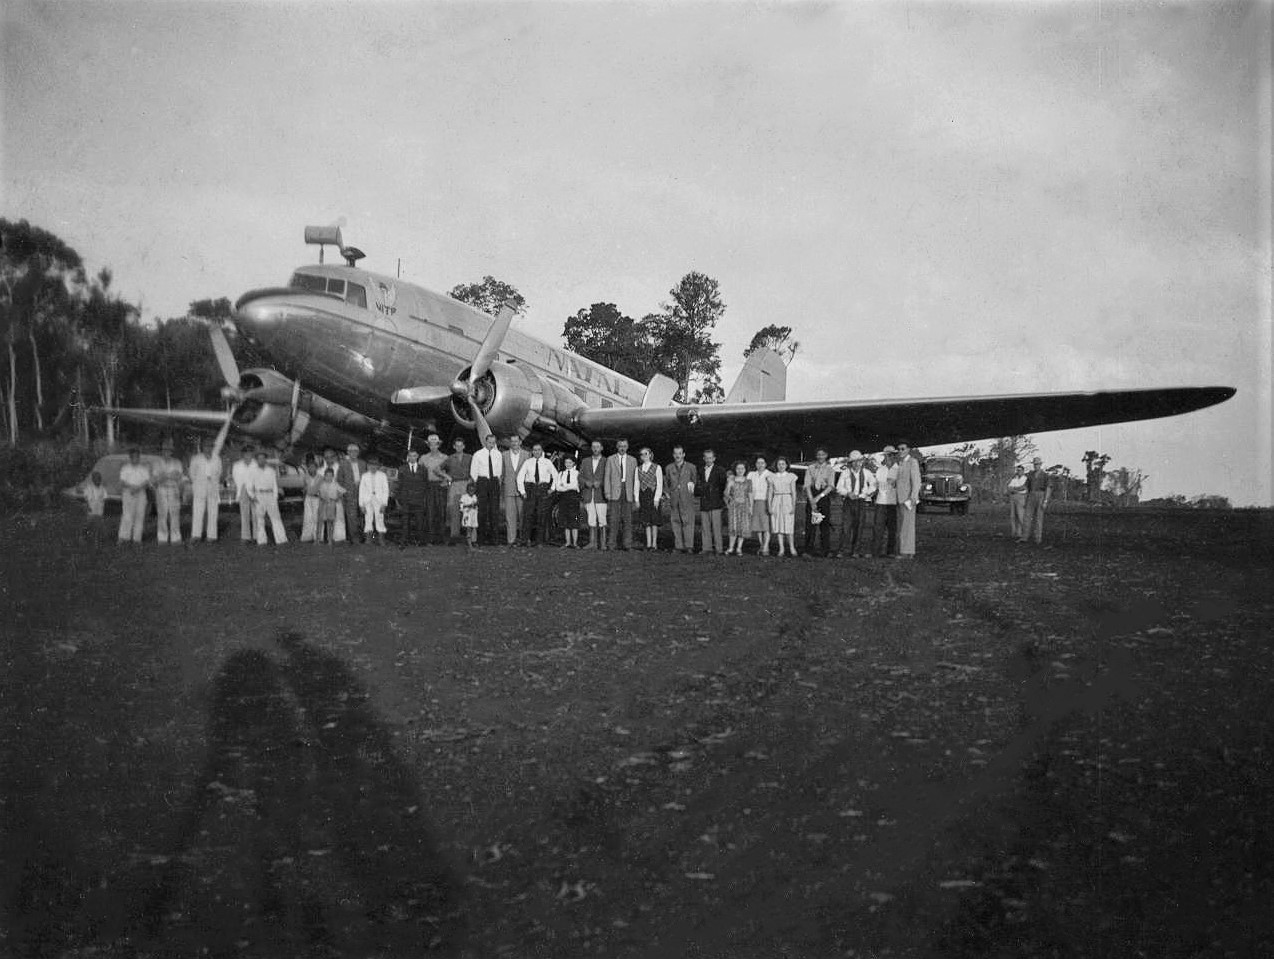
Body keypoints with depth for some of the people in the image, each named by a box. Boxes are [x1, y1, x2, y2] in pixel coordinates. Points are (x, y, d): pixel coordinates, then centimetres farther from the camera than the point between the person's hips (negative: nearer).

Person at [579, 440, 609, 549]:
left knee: (602, 519, -7)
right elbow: (580, 477, 13)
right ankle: (592, 543, 4)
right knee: (591, 519, 2)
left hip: (600, 494, -3)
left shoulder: (606, 462, 4)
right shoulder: (585, 462, 16)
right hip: (588, 495, 3)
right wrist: (586, 482, -7)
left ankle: (603, 543, -3)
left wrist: (600, 483, -14)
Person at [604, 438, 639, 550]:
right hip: (614, 491, -2)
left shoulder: (632, 460, 13)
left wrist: (635, 494, 4)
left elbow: (635, 478, 11)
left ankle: (627, 544, 3)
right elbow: (607, 477, 5)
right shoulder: (610, 459, 8)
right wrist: (607, 493, -4)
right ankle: (611, 544, -3)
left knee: (627, 518, 0)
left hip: (627, 491, 2)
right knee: (613, 519, -6)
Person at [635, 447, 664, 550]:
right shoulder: (638, 468, 12)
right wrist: (637, 499, 4)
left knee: (654, 520, -3)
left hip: (653, 495, -4)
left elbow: (660, 484, -3)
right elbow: (637, 484, 11)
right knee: (646, 521, 3)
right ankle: (648, 543, 6)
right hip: (643, 496, 4)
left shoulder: (657, 467, 0)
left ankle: (654, 543, 3)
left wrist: (657, 499, -11)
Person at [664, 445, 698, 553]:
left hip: (687, 500, -2)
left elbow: (696, 481, 15)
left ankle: (688, 546, -5)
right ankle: (678, 546, 5)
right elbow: (666, 484, 19)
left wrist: (692, 485, -1)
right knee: (676, 523, 1)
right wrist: (668, 495, 11)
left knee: (688, 522, -7)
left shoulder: (691, 467, 6)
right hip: (674, 501, 2)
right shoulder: (668, 468, 12)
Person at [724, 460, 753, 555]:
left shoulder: (748, 481, 9)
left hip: (744, 505, 1)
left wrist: (751, 507, 1)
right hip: (733, 505, -1)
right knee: (733, 527, -11)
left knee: (743, 527, -4)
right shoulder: (730, 479, 5)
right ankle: (731, 547, 1)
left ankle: (739, 548, 5)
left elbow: (750, 495, 9)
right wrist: (729, 485, -14)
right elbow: (726, 494, 2)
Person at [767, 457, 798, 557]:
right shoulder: (772, 477, 10)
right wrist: (769, 506, 2)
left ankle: (791, 547, 7)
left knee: (788, 526, -7)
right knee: (778, 526, -1)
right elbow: (770, 493, 10)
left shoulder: (791, 476, 5)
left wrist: (793, 506, -6)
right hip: (776, 502, 2)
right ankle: (781, 549, 4)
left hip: (787, 501, -2)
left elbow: (794, 492, 3)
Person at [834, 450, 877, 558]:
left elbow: (873, 484, 20)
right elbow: (839, 487, 1)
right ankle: (842, 550, -7)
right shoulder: (845, 473, 3)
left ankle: (854, 551, 8)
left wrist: (868, 493, 4)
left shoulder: (866, 473, 8)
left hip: (861, 501, 2)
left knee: (858, 526, 1)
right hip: (848, 501, -2)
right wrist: (848, 493, -14)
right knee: (845, 526, -10)